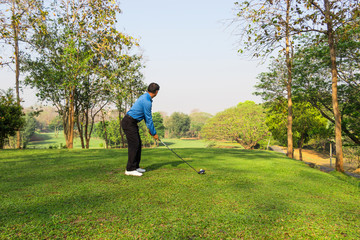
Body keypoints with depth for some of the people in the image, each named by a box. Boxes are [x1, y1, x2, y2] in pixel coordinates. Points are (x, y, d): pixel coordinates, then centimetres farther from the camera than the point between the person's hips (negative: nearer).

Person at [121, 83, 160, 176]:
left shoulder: (145, 97, 12)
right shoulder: (147, 101, -20)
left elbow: (147, 116, 18)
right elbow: (149, 119, -15)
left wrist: (149, 128, 17)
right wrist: (154, 133, -5)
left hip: (132, 123, 10)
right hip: (129, 123, -10)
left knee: (138, 144, 11)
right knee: (134, 144, -10)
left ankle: (135, 166, 17)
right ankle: (130, 169, -4)